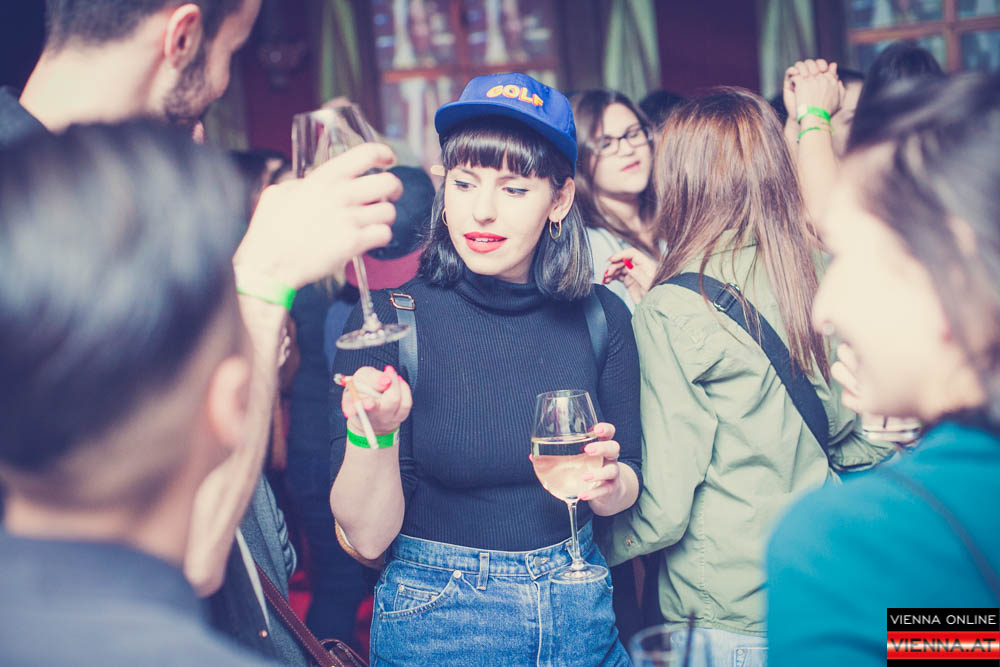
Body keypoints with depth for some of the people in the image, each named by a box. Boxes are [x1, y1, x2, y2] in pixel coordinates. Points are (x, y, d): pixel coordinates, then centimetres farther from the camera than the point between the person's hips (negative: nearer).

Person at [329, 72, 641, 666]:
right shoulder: (389, 320, -15)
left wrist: (610, 481, -18)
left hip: (583, 617, 3)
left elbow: (627, 491, 4)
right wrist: (372, 431, -33)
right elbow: (367, 538, -16)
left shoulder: (600, 316, -7)